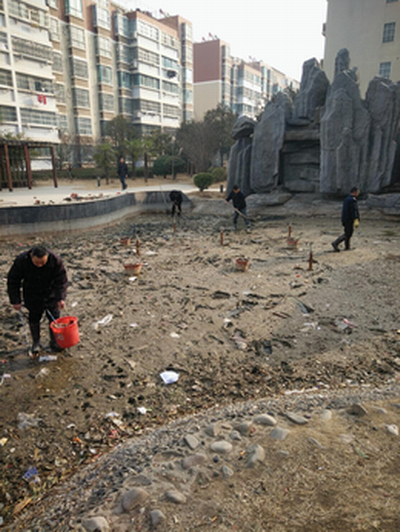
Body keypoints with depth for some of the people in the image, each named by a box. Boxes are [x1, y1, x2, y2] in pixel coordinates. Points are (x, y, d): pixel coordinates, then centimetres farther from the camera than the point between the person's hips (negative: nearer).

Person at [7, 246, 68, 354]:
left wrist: (60, 298, -27)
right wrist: (16, 301, -12)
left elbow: (61, 280, -19)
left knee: (54, 317, 6)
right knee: (34, 317, 8)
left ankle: (54, 341, 26)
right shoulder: (21, 261, -26)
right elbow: (13, 281, -13)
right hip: (32, 295, 0)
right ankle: (36, 342, 31)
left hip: (50, 293, 0)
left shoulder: (55, 260, -28)